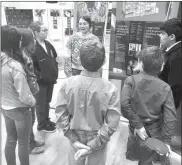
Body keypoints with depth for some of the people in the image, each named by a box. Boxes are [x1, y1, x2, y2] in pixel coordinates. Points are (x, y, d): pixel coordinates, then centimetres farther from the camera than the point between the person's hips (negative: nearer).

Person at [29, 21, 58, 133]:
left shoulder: (48, 44, 5)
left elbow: (55, 58, 15)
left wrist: (55, 72, 7)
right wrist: (40, 77, -20)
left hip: (51, 79, 7)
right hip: (41, 82, -7)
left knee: (47, 101, 22)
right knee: (41, 103, 10)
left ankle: (46, 120, 40)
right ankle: (42, 124, 27)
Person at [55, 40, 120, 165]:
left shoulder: (68, 83, -17)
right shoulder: (110, 89, -21)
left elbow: (60, 114, -12)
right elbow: (112, 124, -19)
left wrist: (74, 140, -7)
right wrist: (92, 146, -13)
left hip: (76, 137, 1)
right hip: (98, 140, -1)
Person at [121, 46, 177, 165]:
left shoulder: (131, 80, -12)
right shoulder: (165, 88, -7)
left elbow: (124, 104, -23)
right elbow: (170, 116, -11)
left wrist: (137, 124, -14)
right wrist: (166, 141, -6)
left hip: (136, 130, -1)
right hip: (155, 132, 2)